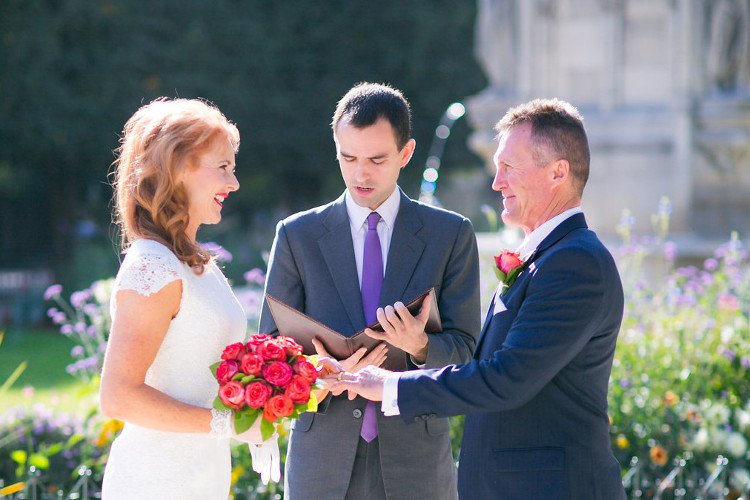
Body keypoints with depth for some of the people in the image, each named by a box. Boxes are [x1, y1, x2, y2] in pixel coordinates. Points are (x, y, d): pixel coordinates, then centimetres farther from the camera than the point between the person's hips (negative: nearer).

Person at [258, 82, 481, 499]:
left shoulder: (451, 234, 4)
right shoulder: (297, 235, 6)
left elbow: (464, 347, 1)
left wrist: (420, 346, -21)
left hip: (414, 462, 0)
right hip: (324, 461, 1)